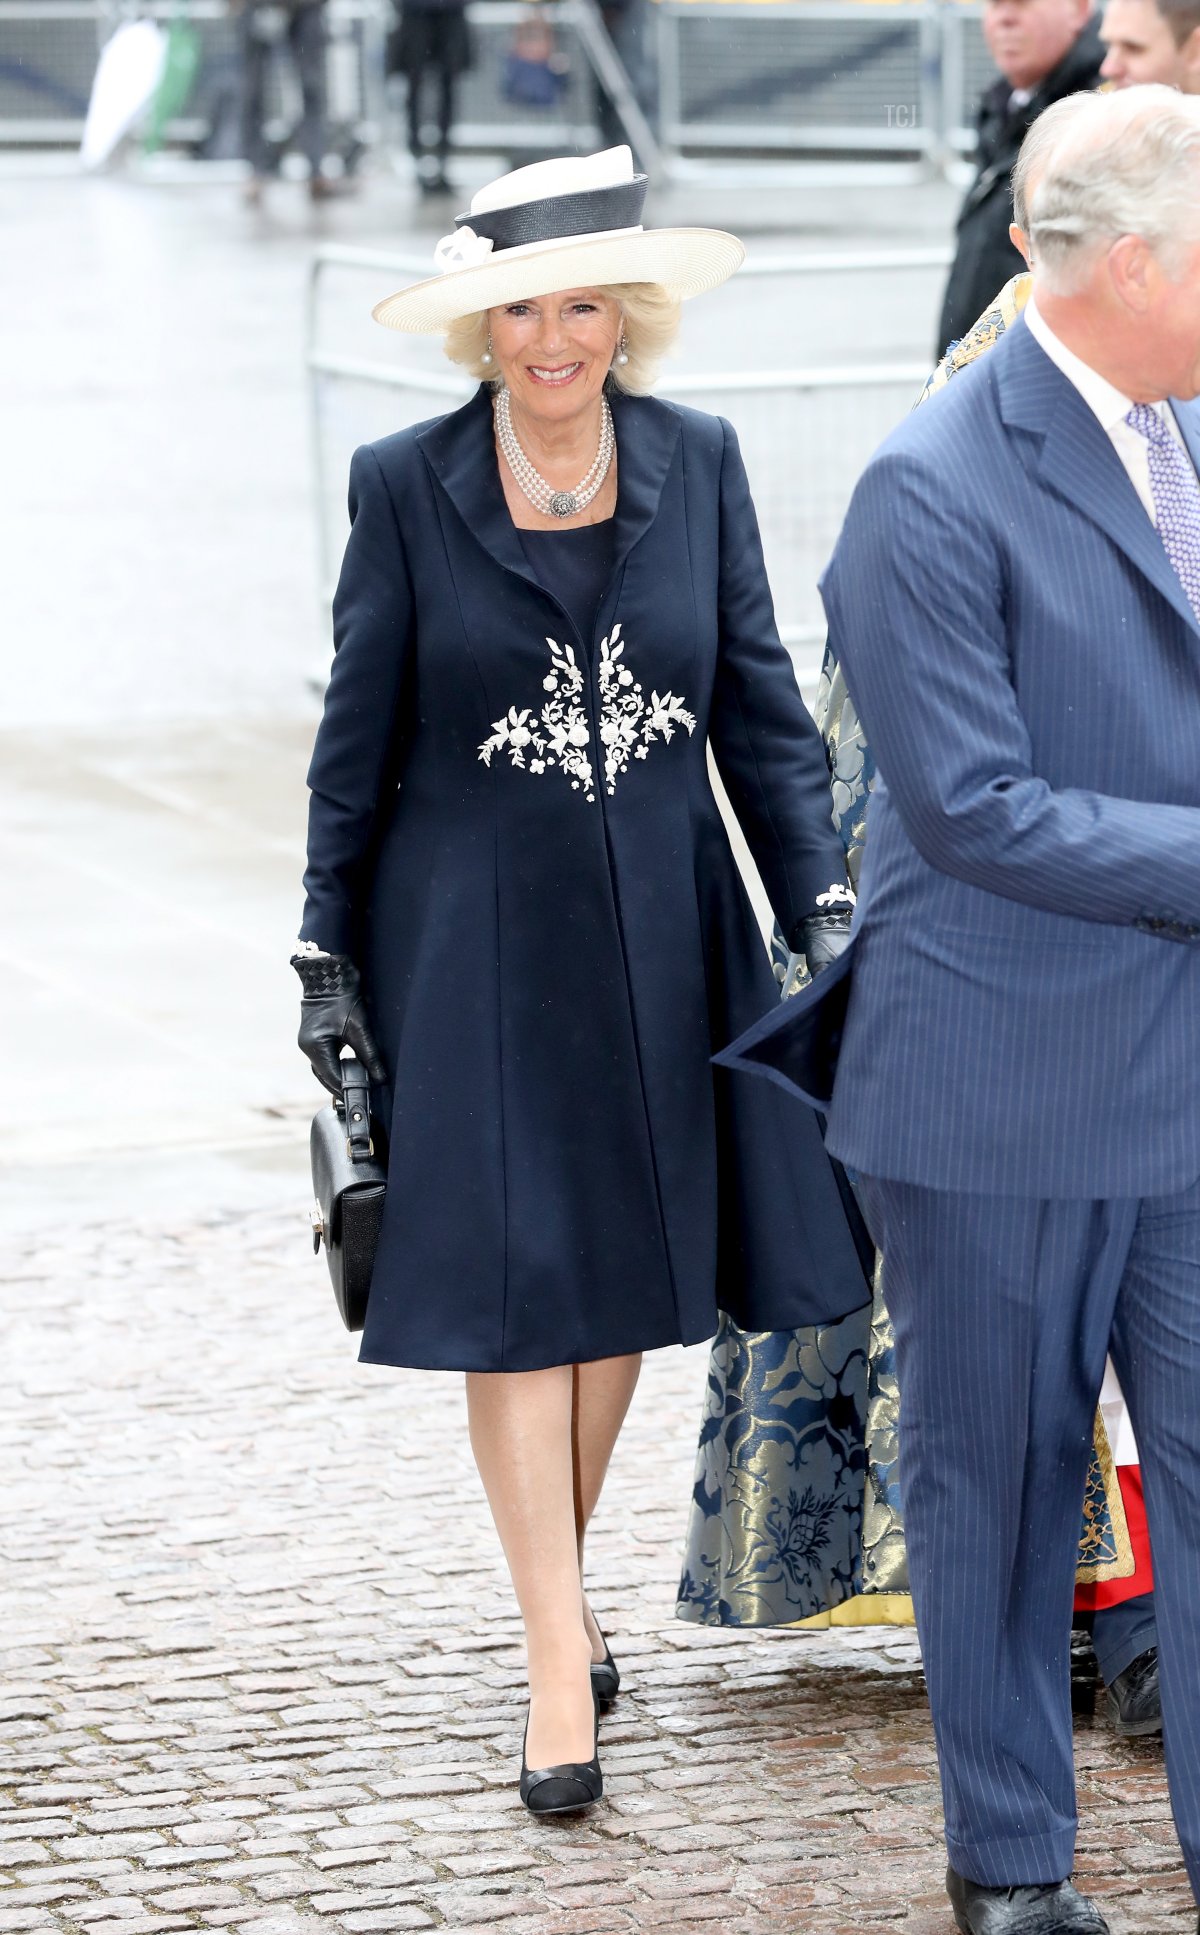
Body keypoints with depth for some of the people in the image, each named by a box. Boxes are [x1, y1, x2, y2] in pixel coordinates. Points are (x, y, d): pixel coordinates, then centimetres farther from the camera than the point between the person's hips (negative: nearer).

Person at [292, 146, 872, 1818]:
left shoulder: (698, 465, 1)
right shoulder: (407, 486, -5)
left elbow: (760, 703, 5)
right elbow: (358, 738, 1)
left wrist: (823, 900, -2)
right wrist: (329, 954, 1)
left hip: (660, 930, 3)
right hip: (476, 941, -3)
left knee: (627, 1271, 10)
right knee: (513, 1283, -4)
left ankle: (562, 1583, 29)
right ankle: (559, 1656, 0)